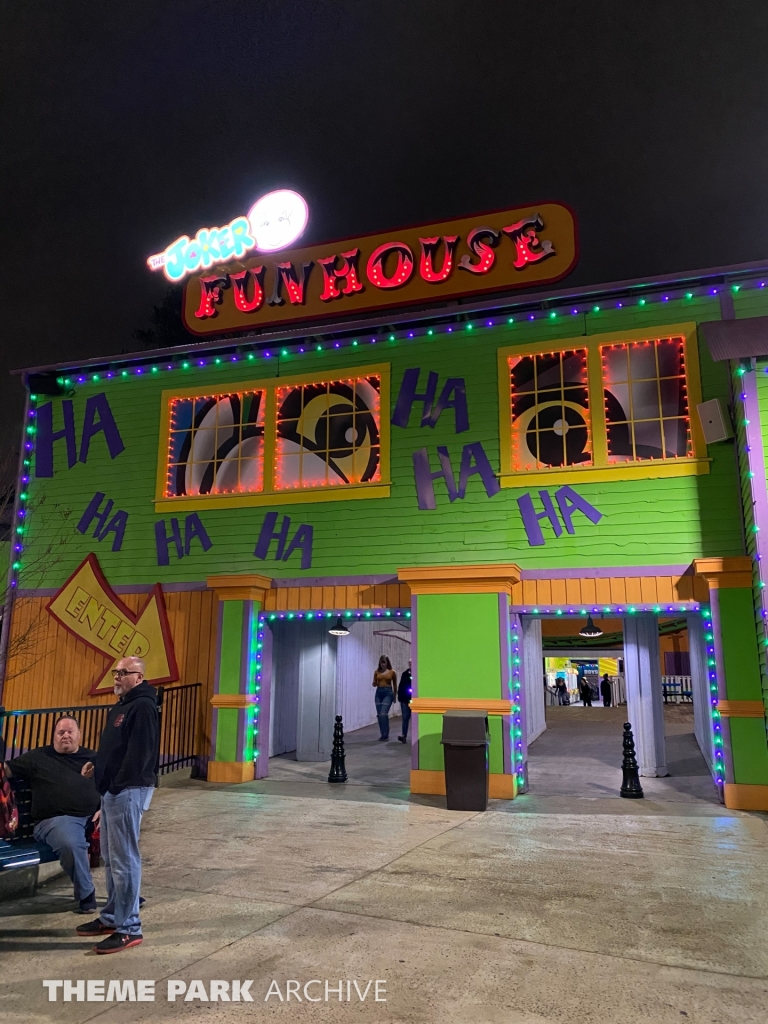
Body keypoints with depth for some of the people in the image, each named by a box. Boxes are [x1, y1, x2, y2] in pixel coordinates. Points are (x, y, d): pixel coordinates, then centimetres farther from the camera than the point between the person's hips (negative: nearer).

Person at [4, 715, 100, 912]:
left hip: (94, 818, 3)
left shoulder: (93, 758, 21)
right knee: (70, 844, -37)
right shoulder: (38, 757, 16)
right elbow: (6, 770, 10)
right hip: (56, 819, -2)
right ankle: (86, 896, -16)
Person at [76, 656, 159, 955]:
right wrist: (97, 765, 8)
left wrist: (117, 785, -21)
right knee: (111, 857, 17)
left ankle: (129, 928, 3)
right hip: (112, 790, 10)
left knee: (124, 859, -5)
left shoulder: (143, 707, -16)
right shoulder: (122, 705, 17)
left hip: (128, 790, -10)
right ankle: (112, 917, 29)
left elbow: (139, 753, -22)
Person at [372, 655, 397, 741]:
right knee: (379, 715, 5)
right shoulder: (377, 672, 5)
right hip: (379, 693, 4)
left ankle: (385, 735, -7)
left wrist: (394, 696, 13)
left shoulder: (392, 672, -2)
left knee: (383, 714, -15)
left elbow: (395, 685, 8)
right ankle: (383, 734, 17)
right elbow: (374, 684, 11)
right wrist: (374, 683, -13)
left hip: (388, 693, -4)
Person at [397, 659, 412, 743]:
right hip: (405, 699, 3)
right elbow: (401, 686, 11)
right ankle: (404, 735, -1)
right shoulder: (405, 674, 8)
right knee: (405, 717, 0)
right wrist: (400, 697, 4)